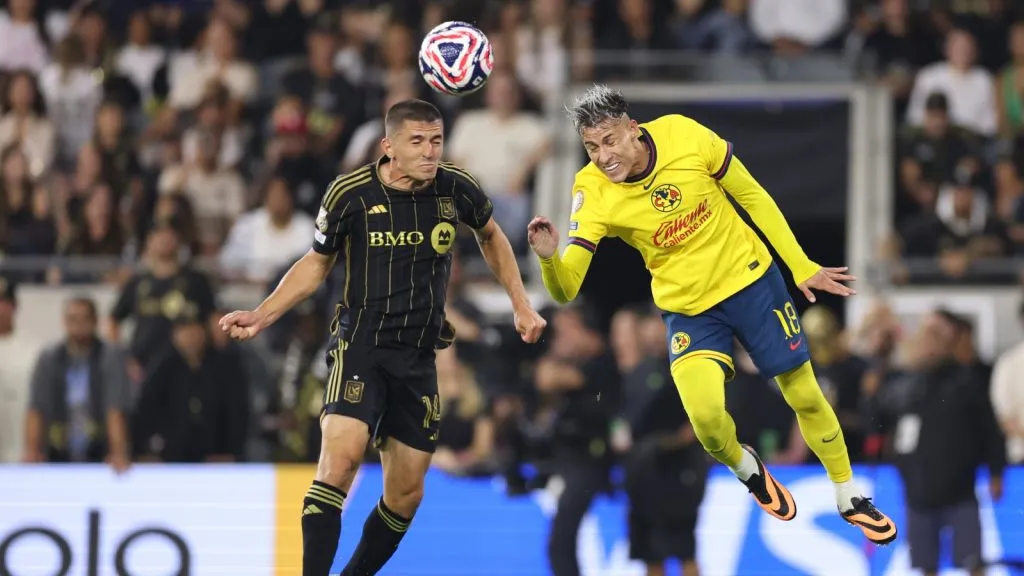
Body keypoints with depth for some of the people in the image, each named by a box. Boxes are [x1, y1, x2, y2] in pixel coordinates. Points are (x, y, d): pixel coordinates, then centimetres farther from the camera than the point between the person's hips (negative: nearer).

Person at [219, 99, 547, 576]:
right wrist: (261, 316, -3)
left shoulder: (456, 188, -4)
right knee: (341, 456, -27)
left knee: (406, 495, 6)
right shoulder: (350, 194, -10)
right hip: (361, 345, -4)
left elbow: (490, 236, 19)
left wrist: (521, 305, 15)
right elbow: (316, 263, 7)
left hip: (419, 358, 4)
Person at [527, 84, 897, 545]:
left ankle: (849, 498, 34)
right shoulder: (592, 193, -22)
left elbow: (753, 197, -6)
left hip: (750, 279, 1)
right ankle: (747, 470, 13)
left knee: (805, 396, 9)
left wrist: (801, 266, -3)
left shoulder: (684, 135, -21)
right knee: (706, 417, -22)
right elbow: (566, 290, -25)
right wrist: (549, 258, -47)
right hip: (689, 309, -1)